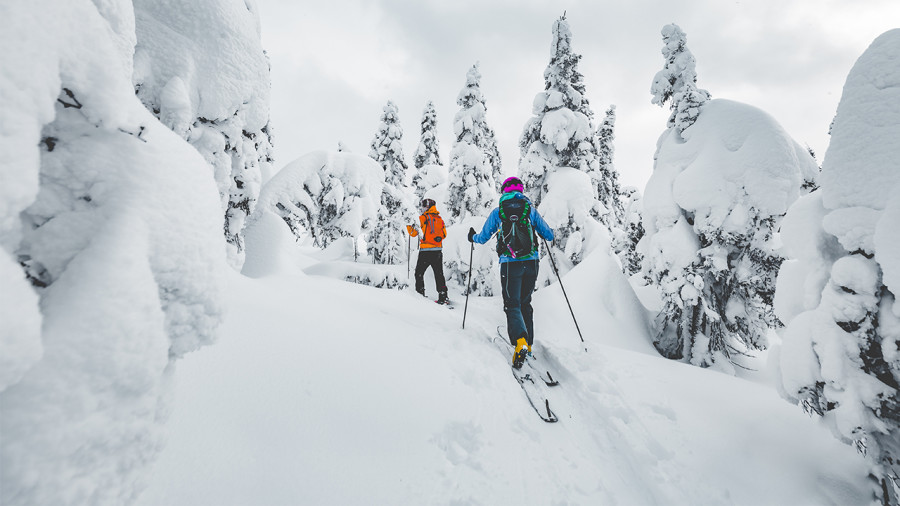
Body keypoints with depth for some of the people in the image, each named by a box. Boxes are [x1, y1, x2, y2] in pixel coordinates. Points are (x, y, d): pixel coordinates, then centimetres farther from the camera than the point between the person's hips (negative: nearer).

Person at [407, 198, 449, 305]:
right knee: (439, 274, 10)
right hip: (438, 251, 5)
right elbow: (444, 234, 17)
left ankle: (420, 294, 8)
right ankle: (443, 297, 7)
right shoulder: (440, 218, 10)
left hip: (425, 251, -5)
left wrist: (408, 226, 14)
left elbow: (413, 233, -2)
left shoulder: (423, 218, -6)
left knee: (419, 273, 9)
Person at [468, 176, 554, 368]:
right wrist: (549, 232, 34)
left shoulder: (497, 212, 3)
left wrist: (472, 237, 32)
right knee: (525, 303, 18)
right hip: (531, 263, 3)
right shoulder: (530, 209, 6)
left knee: (512, 305, 1)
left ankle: (520, 341, -22)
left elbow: (483, 238, 9)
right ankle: (528, 343, 22)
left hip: (510, 264, -2)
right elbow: (549, 236, 10)